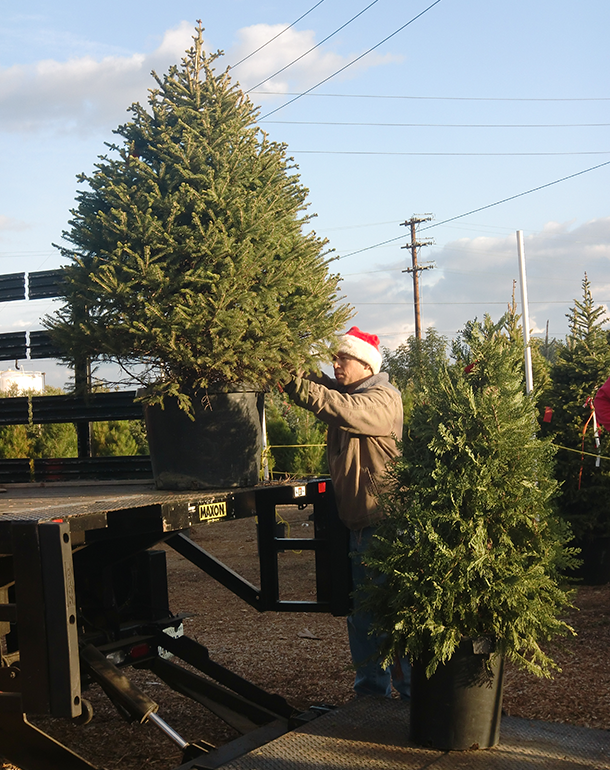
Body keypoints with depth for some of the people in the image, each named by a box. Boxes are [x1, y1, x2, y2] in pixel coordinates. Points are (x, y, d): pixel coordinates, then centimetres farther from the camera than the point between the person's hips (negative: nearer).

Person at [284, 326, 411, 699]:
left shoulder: (384, 398, -13)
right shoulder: (344, 391, 15)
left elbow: (344, 410, -30)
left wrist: (294, 383, -36)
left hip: (384, 523, -9)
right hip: (357, 521, 9)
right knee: (361, 611, 15)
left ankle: (410, 690, 7)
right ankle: (370, 686, 27)